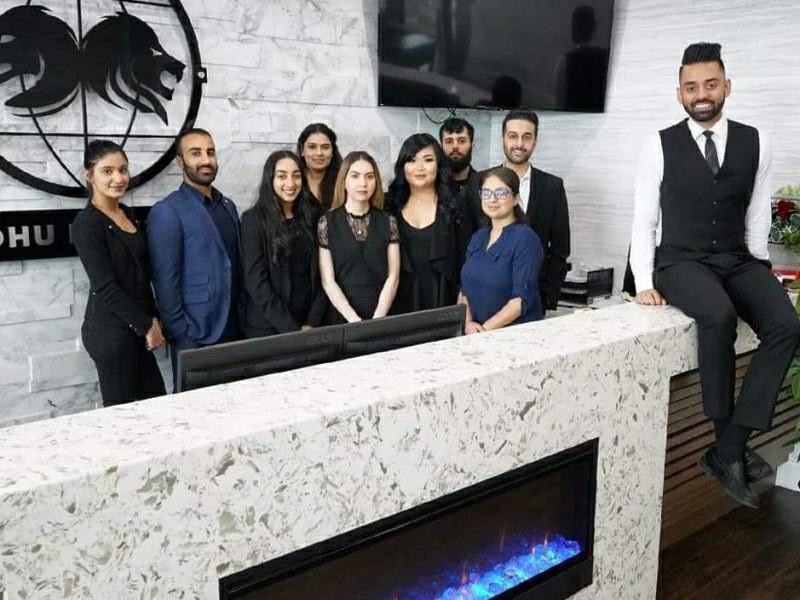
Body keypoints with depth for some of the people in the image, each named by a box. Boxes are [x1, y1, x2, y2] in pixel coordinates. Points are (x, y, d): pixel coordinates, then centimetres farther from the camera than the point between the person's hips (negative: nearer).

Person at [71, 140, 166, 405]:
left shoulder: (127, 214, 11)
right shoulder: (87, 223, -13)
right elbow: (105, 287, -17)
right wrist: (147, 326, -11)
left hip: (134, 329, 8)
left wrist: (152, 320, 6)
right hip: (110, 330, -8)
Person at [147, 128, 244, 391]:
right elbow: (165, 281, -12)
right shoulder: (167, 211, -10)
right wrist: (180, 334, -14)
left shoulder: (228, 206, 13)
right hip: (195, 336, -6)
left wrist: (244, 317, 10)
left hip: (234, 330, 6)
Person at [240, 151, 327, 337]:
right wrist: (292, 330, -18)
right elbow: (256, 282, -13)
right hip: (268, 328, -4)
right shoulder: (254, 219, -7)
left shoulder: (310, 218, 6)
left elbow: (318, 276, 4)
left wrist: (312, 323, -9)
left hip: (309, 325, 4)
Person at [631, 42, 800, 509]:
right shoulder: (662, 145, 0)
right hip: (682, 263, -3)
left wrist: (759, 272, -1)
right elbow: (643, 221, 0)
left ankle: (728, 451, -19)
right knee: (718, 316, -34)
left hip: (739, 262, 3)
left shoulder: (754, 143, 7)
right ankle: (732, 446, -15)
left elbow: (757, 218, 10)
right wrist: (645, 283, -8)